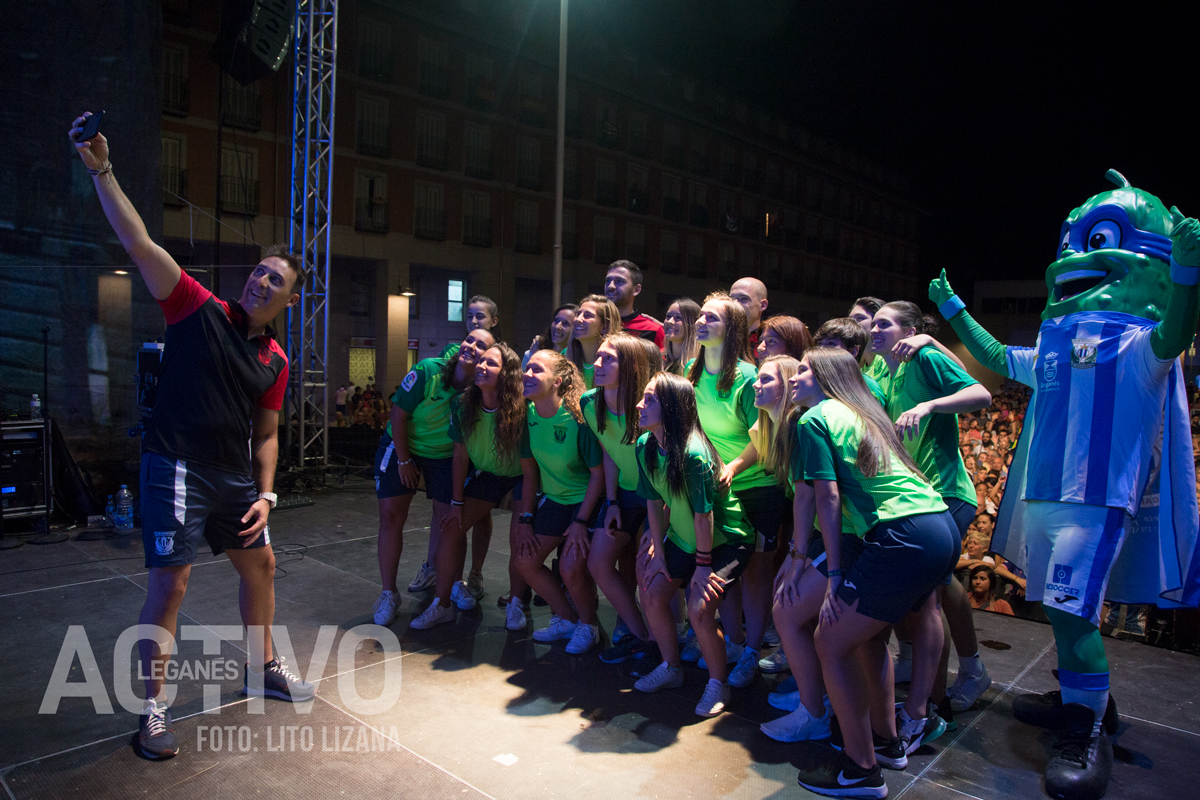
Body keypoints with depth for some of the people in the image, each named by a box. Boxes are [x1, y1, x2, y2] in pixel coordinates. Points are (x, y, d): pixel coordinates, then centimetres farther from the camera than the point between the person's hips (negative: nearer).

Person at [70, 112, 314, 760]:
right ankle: (154, 708, 12)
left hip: (236, 476, 6)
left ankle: (262, 669, 35)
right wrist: (100, 170, -22)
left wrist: (264, 494, 3)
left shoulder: (275, 360, 6)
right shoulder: (199, 309, -6)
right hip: (176, 468, -6)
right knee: (169, 584, -6)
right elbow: (139, 243, -15)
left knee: (260, 564, 15)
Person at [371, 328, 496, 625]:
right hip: (402, 446, -2)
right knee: (391, 516, -6)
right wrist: (404, 461, -13)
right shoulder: (427, 371, -26)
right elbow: (399, 414, -17)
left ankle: (430, 567, 40)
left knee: (446, 513, 8)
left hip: (446, 454, 2)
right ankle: (388, 593, 7)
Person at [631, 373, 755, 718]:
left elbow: (704, 514, -25)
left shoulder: (694, 454, -32)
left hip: (726, 540, -7)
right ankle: (671, 667, 24)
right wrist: (659, 553, 0)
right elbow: (655, 502, -1)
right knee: (653, 593, -1)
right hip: (682, 538, 7)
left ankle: (717, 684, 8)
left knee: (699, 609, -18)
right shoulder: (645, 446, -9)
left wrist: (703, 564, -17)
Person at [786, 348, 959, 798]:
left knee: (831, 642, 2)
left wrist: (835, 574, -5)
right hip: (943, 529, 9)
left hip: (904, 538, -9)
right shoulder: (864, 413, 26)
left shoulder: (815, 418, 1)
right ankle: (889, 738, 38)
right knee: (868, 633, 25)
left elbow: (827, 497, -7)